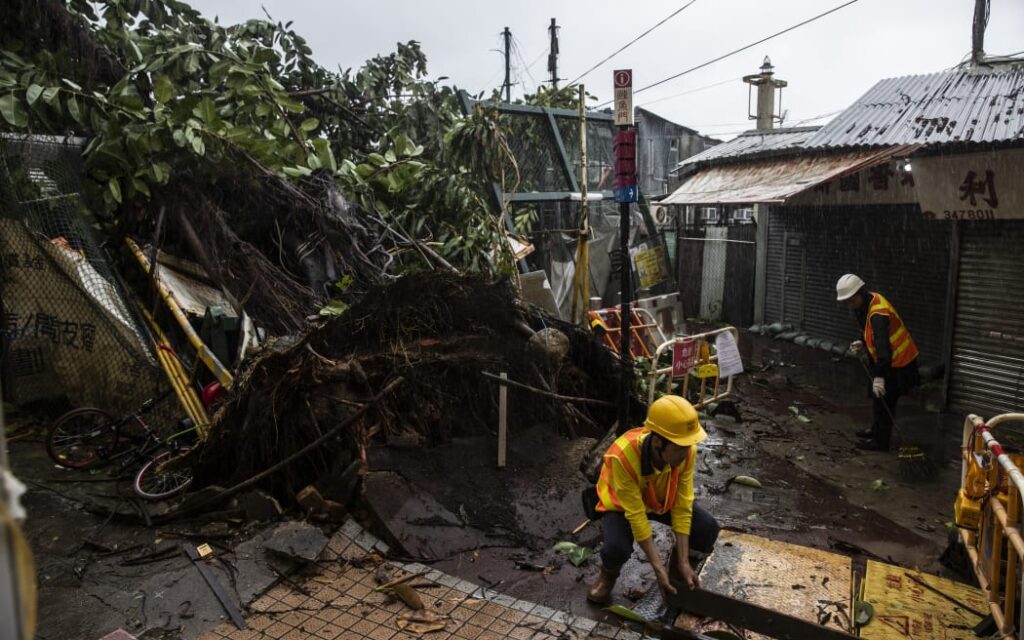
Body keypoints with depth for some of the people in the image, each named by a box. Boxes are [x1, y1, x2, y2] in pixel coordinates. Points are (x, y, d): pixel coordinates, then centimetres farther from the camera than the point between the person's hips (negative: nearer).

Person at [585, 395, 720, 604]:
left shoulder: (687, 451, -28)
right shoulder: (623, 456, -42)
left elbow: (682, 506, -21)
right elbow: (636, 515, -34)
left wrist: (683, 562, -22)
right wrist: (658, 568, -30)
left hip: (664, 500, 4)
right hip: (623, 504, -4)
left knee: (708, 529, -17)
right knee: (616, 549, -32)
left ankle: (678, 564, 15)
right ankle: (608, 575, 6)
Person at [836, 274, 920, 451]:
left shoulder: (878, 313, -30)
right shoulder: (866, 303, 1)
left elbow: (883, 345, -36)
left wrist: (879, 376, -38)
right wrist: (862, 345, 0)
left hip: (897, 362, -10)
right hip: (887, 358, 10)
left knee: (884, 400, -2)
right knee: (877, 398, 22)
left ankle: (880, 441, 9)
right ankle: (876, 430, 38)